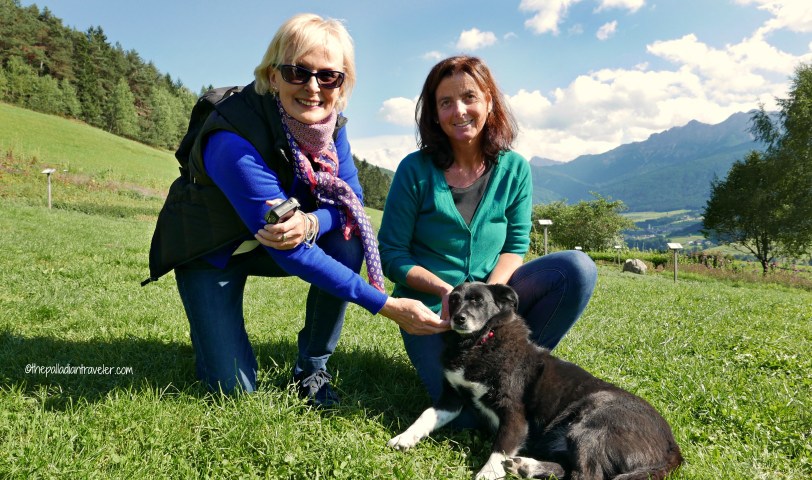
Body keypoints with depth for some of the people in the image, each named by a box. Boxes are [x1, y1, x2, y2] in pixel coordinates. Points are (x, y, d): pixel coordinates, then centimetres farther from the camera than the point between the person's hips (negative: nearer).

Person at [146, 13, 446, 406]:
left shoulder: (329, 121, -16)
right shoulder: (235, 142, -35)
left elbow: (351, 197, -12)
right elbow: (292, 256, -35)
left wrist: (310, 223, -38)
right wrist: (387, 306, -37)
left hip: (275, 239, 5)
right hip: (211, 251, -5)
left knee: (347, 236, -24)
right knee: (235, 388, -11)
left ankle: (312, 368, -7)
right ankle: (211, 326, 23)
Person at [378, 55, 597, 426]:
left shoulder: (514, 169, 1)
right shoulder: (416, 170, -8)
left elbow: (516, 246, 1)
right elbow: (392, 255, -6)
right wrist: (445, 290, -21)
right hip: (432, 306, -3)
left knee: (578, 268, -21)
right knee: (470, 413, -24)